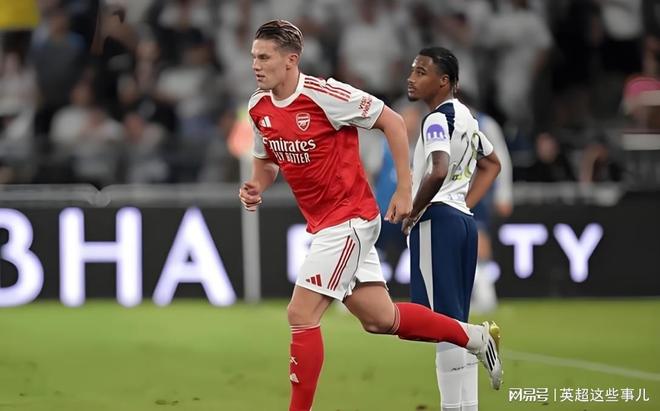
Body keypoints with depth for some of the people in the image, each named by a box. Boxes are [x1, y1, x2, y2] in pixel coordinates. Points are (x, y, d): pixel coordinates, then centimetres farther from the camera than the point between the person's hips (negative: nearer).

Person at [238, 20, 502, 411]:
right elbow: (266, 160, 20)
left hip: (349, 220, -8)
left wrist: (405, 190, -12)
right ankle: (475, 336, 32)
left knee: (301, 315, -13)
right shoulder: (258, 107, 2)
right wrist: (256, 188, -3)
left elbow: (392, 121, -12)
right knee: (381, 319, 14)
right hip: (324, 225, 8)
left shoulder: (324, 94, -20)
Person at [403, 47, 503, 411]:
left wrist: (412, 214, -15)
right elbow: (492, 165, 29)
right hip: (463, 221, 9)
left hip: (437, 220, -9)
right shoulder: (464, 115, 16)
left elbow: (438, 172, -28)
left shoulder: (437, 119, -12)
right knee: (455, 325, 10)